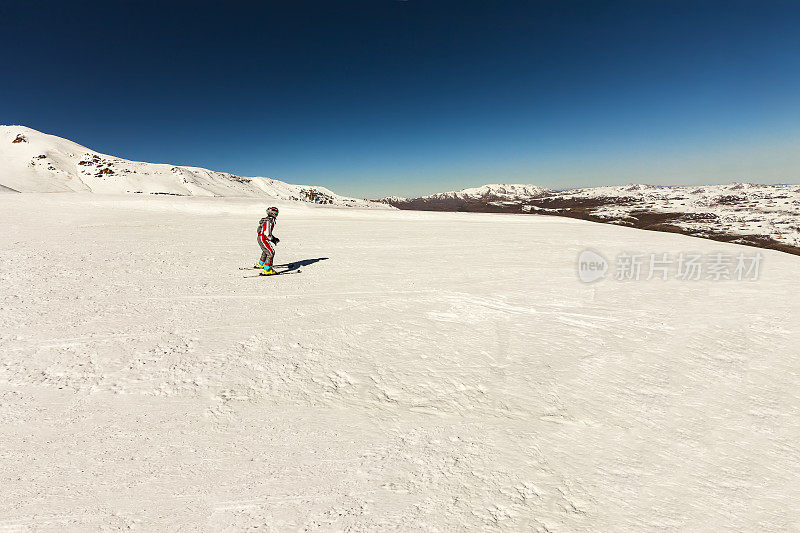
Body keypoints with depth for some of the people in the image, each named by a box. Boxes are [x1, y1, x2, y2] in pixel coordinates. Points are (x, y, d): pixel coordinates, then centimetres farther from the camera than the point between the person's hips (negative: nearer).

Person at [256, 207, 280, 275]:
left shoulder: (268, 220, 11)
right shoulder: (268, 221, -21)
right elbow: (267, 233, -25)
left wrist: (274, 238, 12)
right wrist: (273, 240, -13)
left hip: (260, 239, 11)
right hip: (263, 239, -11)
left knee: (265, 251, 31)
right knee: (271, 253, -14)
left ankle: (260, 264, 54)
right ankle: (266, 270, -18)